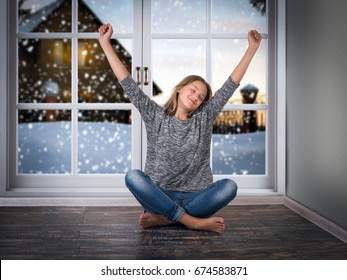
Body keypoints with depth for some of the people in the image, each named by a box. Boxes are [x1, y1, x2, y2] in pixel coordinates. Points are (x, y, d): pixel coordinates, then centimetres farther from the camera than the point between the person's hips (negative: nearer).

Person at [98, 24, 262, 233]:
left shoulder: (204, 119, 8)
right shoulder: (156, 117, 5)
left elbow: (231, 85, 4)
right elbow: (128, 84, 0)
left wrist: (252, 49, 1)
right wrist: (105, 44, -3)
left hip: (195, 198, 1)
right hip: (160, 196, -1)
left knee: (229, 186, -27)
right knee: (133, 177, -30)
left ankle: (164, 218, -24)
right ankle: (193, 221, -30)